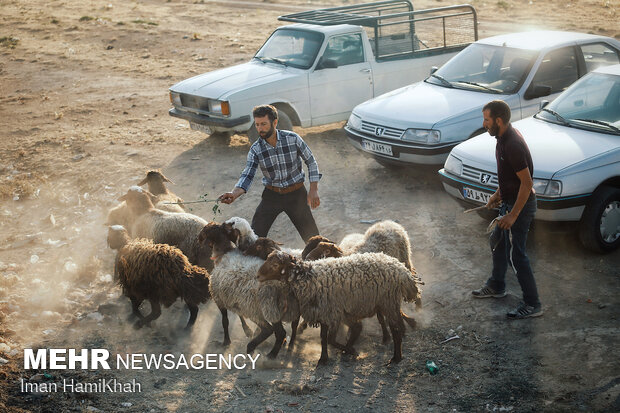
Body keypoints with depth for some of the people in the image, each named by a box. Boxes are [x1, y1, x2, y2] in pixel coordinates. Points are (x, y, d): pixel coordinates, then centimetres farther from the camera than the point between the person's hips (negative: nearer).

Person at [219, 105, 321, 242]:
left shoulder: (293, 138, -13)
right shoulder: (255, 149, -9)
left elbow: (311, 162, -3)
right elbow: (247, 176, -13)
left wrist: (314, 190, -9)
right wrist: (234, 194, -33)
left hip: (296, 194, -1)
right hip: (272, 195, 1)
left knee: (312, 238, 3)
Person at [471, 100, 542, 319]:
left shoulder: (513, 145, -28)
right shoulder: (504, 137, 3)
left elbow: (527, 183, -27)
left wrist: (513, 215, -25)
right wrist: (498, 194, 19)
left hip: (520, 204, -11)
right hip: (510, 201, 11)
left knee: (515, 254, -4)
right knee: (497, 241, 24)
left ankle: (532, 304, 6)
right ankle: (496, 286, 43)